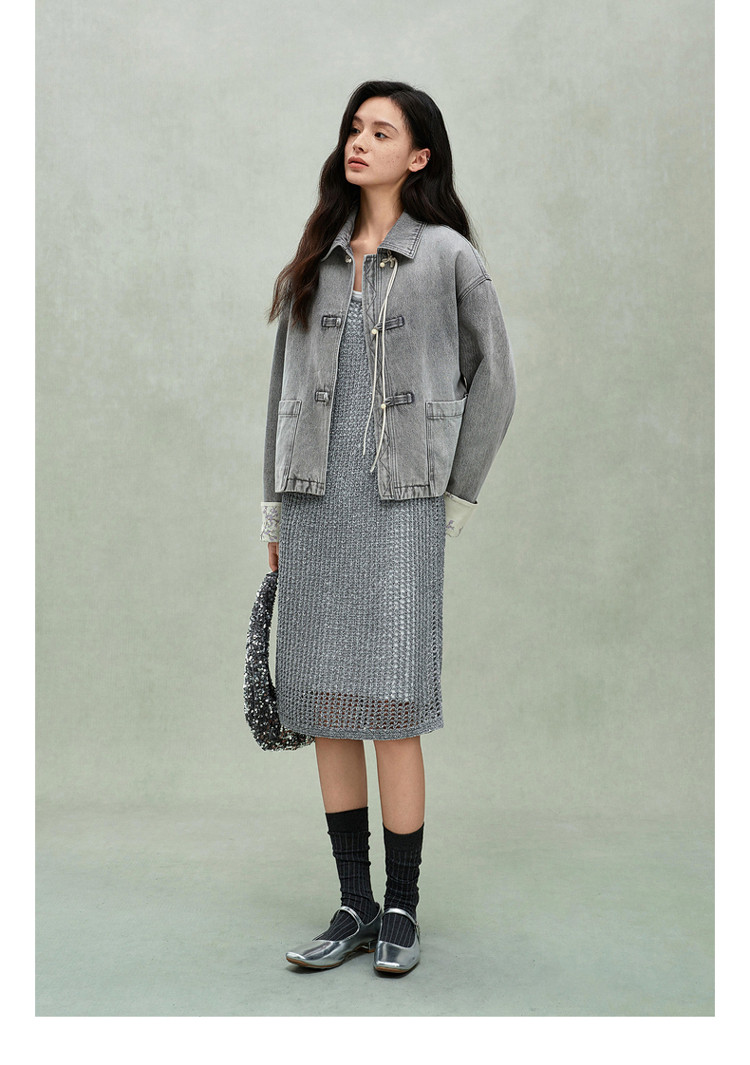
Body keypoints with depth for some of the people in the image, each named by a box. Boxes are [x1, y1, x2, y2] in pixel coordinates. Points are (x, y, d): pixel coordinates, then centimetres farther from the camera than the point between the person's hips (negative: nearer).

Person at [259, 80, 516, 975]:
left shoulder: (447, 255, 2)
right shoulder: (314, 259, 15)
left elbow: (493, 378, 5)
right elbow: (284, 383, 16)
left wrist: (457, 497, 1)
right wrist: (274, 508, 12)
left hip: (399, 502, -4)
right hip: (315, 500, 5)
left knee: (392, 706, -6)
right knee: (323, 708, 5)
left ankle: (402, 911, 9)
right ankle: (354, 908, 16)